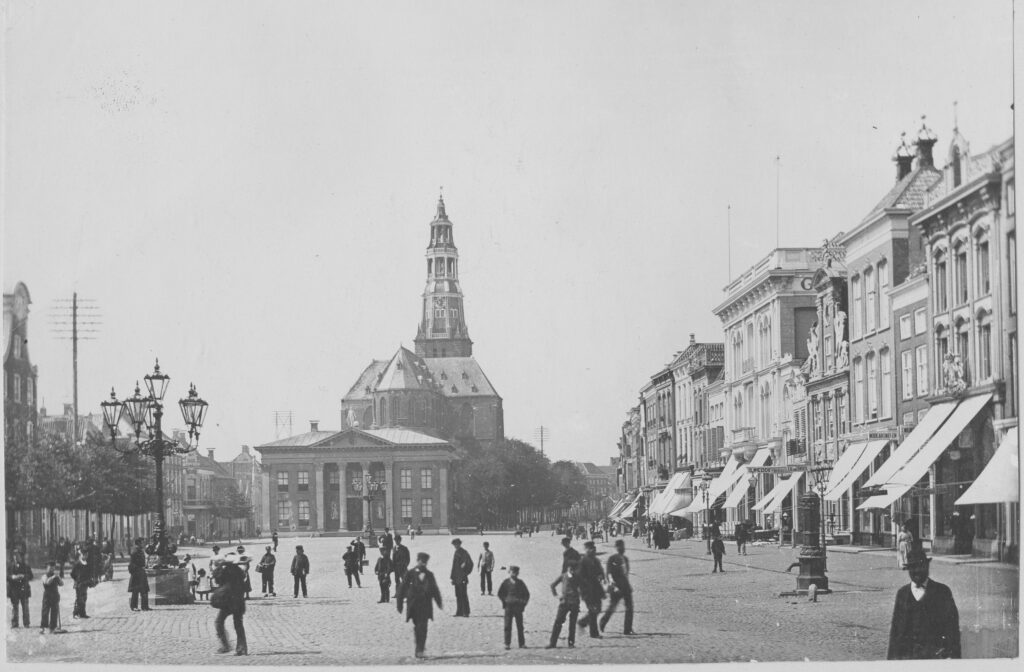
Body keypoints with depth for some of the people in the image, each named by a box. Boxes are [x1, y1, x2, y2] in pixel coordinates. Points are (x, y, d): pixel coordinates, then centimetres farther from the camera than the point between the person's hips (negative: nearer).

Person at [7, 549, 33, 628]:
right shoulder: (10, 566, 8)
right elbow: (7, 576, 3)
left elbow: (30, 576, 2)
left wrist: (23, 576, -15)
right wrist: (13, 577, -17)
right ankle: (14, 624, 7)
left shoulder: (26, 566, 6)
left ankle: (26, 623, 5)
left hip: (24, 589, 0)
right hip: (13, 589, 0)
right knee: (14, 607, 2)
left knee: (25, 607, 0)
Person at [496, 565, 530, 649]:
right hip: (508, 607, -1)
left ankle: (522, 643, 10)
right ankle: (507, 644, 2)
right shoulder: (505, 582, 1)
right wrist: (504, 602, 0)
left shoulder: (520, 583, 4)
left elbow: (526, 594, 11)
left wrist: (524, 603, 2)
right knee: (507, 626, -2)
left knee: (520, 626, 5)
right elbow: (500, 594, 7)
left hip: (518, 607, 1)